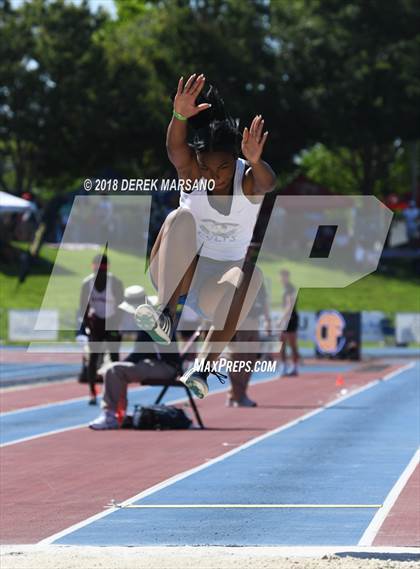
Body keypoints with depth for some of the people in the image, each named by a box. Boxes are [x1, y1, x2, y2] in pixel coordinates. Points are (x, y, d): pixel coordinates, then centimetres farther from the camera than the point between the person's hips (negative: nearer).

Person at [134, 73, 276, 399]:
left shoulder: (249, 180, -14)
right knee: (181, 218, -28)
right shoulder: (191, 172, -12)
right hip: (178, 270, 1)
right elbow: (175, 148, -34)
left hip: (218, 280, 0)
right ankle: (166, 316, -39)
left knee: (250, 275, -35)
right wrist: (180, 115, -56)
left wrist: (255, 162, -62)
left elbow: (268, 183, -38)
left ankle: (203, 368, -41)